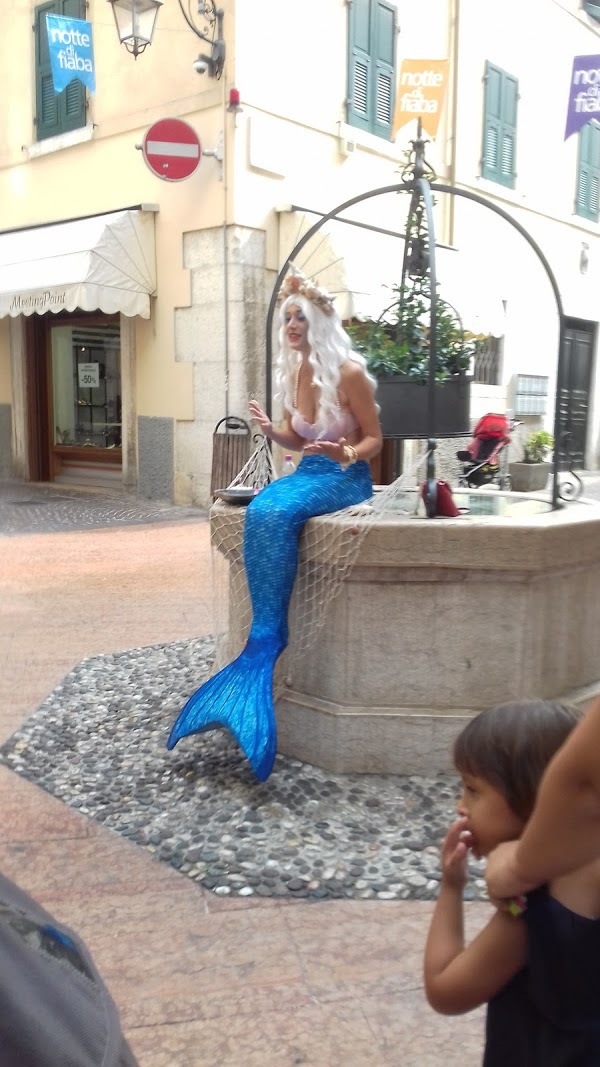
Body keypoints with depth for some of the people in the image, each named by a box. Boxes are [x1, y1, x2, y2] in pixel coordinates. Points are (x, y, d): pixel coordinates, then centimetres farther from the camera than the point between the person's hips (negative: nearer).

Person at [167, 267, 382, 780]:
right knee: (261, 511, -27)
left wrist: (348, 455, -27)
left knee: (276, 514, -32)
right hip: (308, 472, 6)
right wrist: (271, 430, -3)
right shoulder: (294, 373, 8)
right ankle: (267, 635, -24)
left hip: (346, 478, -6)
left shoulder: (349, 372, -12)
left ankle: (267, 639, -24)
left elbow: (374, 439, -6)